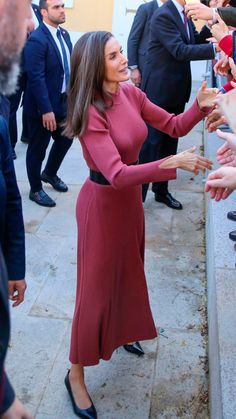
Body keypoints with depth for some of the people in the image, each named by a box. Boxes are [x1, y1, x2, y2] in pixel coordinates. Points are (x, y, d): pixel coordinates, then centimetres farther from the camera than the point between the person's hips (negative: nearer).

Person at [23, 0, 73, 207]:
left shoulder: (64, 34, 8)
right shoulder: (36, 39, -18)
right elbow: (36, 77, -22)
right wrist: (46, 109, -24)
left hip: (63, 101, 8)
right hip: (43, 106, -8)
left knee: (65, 140, 19)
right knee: (38, 148, 6)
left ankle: (50, 173, 44)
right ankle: (36, 189, 24)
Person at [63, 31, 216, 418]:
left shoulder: (131, 94, -4)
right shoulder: (91, 113, -26)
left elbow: (173, 126, 3)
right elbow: (116, 174, -34)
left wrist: (200, 106, -16)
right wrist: (173, 164, -38)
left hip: (131, 195, 7)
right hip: (102, 202, -7)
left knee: (128, 270, 25)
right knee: (97, 286, 4)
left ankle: (121, 332, 53)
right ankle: (76, 373, 23)